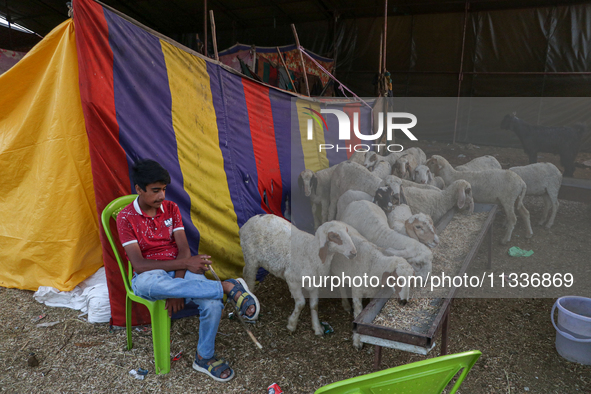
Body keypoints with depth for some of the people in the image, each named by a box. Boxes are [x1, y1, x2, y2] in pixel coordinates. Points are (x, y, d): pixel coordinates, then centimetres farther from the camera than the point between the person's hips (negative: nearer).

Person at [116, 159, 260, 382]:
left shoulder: (171, 208, 6)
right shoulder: (126, 218, -6)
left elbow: (183, 249, -3)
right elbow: (139, 265, -16)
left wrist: (177, 289, -19)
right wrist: (186, 263, -24)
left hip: (180, 271, 3)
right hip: (150, 276, -2)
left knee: (212, 303, -28)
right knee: (145, 283, -42)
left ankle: (204, 357, 0)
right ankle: (228, 287, -36)